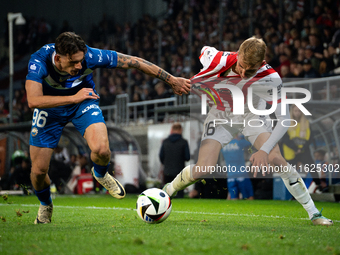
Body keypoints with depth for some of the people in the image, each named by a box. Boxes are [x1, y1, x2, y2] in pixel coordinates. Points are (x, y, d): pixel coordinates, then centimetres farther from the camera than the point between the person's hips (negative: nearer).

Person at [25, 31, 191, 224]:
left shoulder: (90, 56, -32)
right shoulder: (39, 61, -35)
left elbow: (134, 62, -23)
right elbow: (33, 100, -44)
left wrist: (171, 80, -18)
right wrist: (73, 98, -44)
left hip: (83, 103, 0)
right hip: (50, 107, 0)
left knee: (101, 149, -27)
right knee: (39, 170, -5)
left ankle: (100, 174, 11)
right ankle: (45, 205, 30)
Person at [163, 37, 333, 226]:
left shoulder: (270, 78, -34)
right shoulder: (218, 61, -32)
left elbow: (284, 119, -31)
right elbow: (205, 50, -5)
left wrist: (264, 150, -42)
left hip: (252, 115, 0)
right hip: (221, 116, 0)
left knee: (276, 159, -20)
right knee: (203, 170, -18)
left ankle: (313, 212, -7)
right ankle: (167, 191, 12)